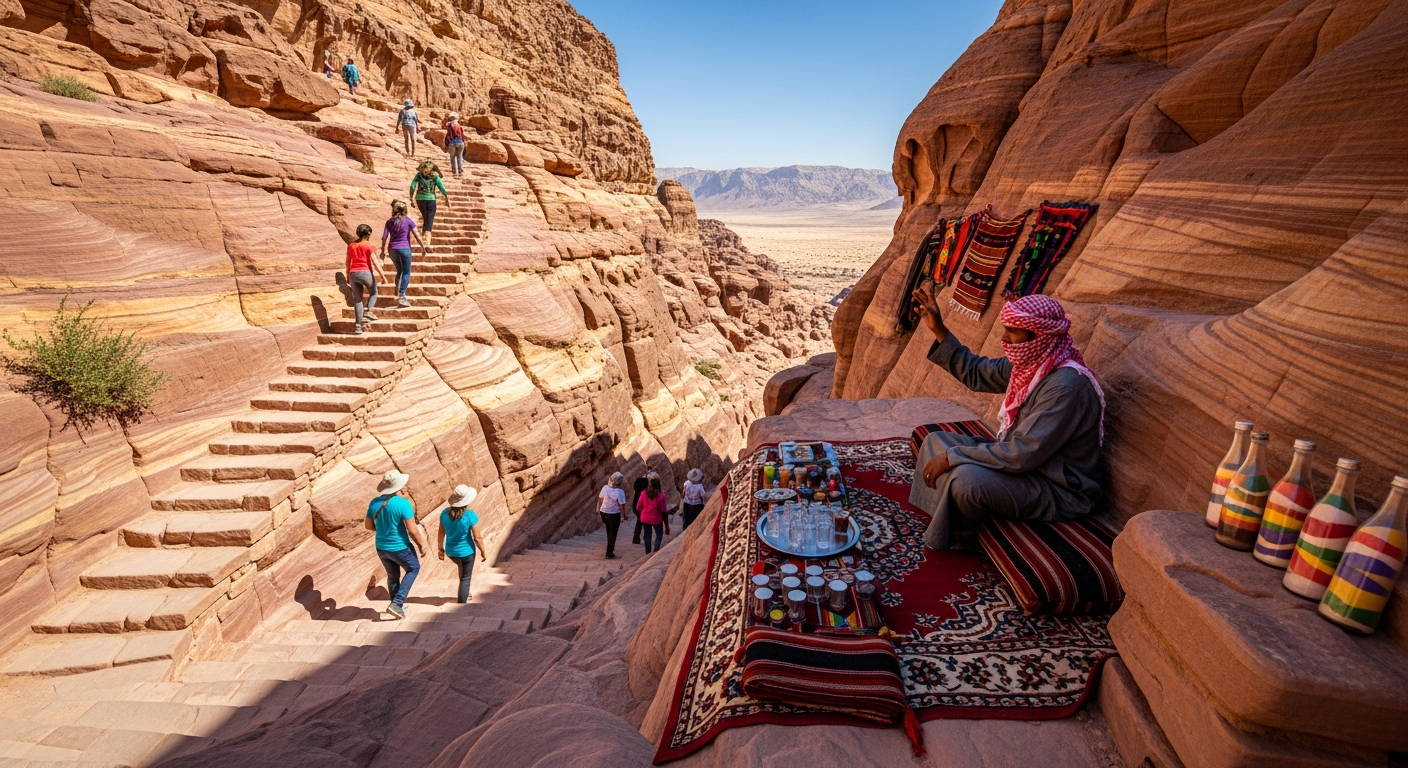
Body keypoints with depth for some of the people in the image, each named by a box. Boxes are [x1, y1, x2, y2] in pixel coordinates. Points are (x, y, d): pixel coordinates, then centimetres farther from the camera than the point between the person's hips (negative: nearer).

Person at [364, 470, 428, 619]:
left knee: (393, 575, 25)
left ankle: (397, 606, 40)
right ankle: (396, 603, 11)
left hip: (381, 547, 6)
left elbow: (368, 525, 7)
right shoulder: (403, 503, -24)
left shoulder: (374, 502, -5)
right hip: (400, 548, -6)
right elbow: (412, 530, -22)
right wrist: (421, 545, -7)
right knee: (413, 568, 20)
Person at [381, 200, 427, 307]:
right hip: (404, 249, -4)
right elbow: (416, 235, -6)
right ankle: (401, 297, -8)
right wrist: (423, 248, 3)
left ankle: (398, 292, 26)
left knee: (399, 271, 23)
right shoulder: (408, 220, -4)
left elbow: (384, 237, 3)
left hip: (392, 249, 4)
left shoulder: (390, 221, 5)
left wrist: (383, 250, 12)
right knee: (406, 273, 1)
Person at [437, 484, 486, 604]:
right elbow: (477, 538, -17)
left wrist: (441, 549, 14)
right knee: (465, 578, 12)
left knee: (462, 570, 34)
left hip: (451, 551, 6)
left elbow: (441, 533, -1)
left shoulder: (445, 513, -11)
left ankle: (464, 594, 49)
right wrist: (483, 552, -3)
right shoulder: (470, 515, -24)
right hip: (467, 551, -6)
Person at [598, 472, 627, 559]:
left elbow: (600, 500, 2)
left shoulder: (605, 488, -8)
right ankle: (609, 554, 16)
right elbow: (622, 506, -19)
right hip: (614, 515, -5)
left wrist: (598, 509, 17)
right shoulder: (620, 492, -21)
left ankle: (610, 547, 45)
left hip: (603, 513, 5)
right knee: (613, 534, 11)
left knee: (609, 530, 30)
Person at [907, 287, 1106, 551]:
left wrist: (953, 456, -26)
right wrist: (938, 329, 2)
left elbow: (1022, 454, -32)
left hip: (1058, 491, -9)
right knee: (936, 442, 5)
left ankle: (953, 542, -2)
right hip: (1023, 460, 9)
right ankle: (928, 528, 9)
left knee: (965, 480, -33)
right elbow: (976, 374, 11)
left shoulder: (1066, 385, -29)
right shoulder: (1029, 363, -3)